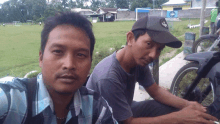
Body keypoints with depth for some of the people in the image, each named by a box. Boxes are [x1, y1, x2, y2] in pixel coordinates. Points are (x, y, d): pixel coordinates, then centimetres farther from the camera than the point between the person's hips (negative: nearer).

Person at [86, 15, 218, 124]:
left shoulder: (140, 60, -13)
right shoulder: (108, 78, -35)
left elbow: (155, 90, 0)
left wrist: (187, 104, -17)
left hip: (126, 110, 6)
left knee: (173, 109, -5)